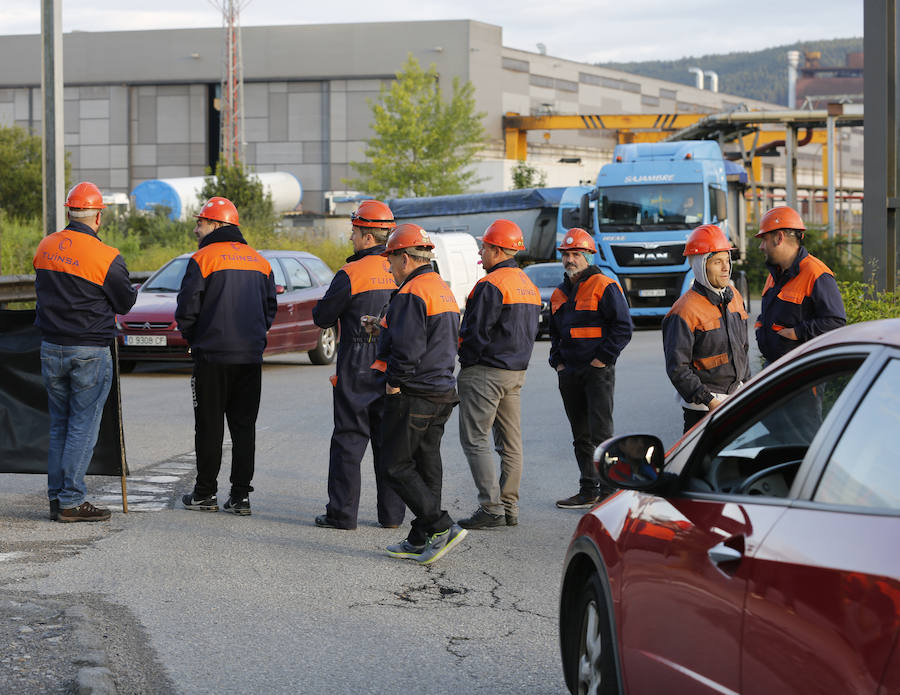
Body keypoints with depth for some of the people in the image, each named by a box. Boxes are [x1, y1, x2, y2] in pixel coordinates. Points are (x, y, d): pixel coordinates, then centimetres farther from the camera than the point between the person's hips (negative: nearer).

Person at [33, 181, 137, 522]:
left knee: (59, 426, 14)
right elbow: (125, 303, -3)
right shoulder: (106, 257, -15)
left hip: (51, 349, 5)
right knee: (83, 427, 0)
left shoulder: (45, 247, 3)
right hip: (90, 353, -5)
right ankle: (71, 502, 0)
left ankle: (56, 497, 15)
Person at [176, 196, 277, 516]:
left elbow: (187, 310, -9)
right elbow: (270, 308, 14)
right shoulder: (259, 262, 11)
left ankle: (205, 494, 7)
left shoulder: (203, 259, -8)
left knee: (209, 426, 3)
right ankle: (241, 495, 5)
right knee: (244, 426, 7)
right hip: (251, 357, 5)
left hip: (213, 357, -5)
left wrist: (191, 338, 9)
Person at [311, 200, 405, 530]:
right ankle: (392, 513, 12)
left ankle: (342, 512, 0)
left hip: (357, 369, -5)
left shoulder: (351, 275, -13)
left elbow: (322, 317, -5)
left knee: (349, 439, 0)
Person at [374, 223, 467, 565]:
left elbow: (407, 348, -24)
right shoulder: (444, 291, 16)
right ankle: (420, 540, 15)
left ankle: (442, 527, -11)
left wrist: (393, 381, -11)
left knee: (397, 467, -3)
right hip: (442, 393, 10)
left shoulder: (411, 294, -16)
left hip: (412, 396, -10)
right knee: (426, 465, 12)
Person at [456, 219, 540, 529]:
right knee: (510, 443, 10)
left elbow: (476, 333, -18)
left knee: (475, 440, -5)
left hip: (485, 372, -9)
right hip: (517, 373, 9)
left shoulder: (491, 285, -16)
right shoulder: (529, 286, 14)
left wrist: (466, 364, -4)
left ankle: (490, 507, -10)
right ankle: (509, 507, 13)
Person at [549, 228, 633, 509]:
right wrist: (557, 361, 13)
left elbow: (623, 327, -10)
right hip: (569, 374, 7)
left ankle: (608, 489, -7)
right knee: (581, 437, 9)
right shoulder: (560, 294, 16)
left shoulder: (604, 287, -6)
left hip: (598, 371, -7)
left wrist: (602, 359, -13)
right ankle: (589, 490, 13)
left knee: (601, 433, -10)